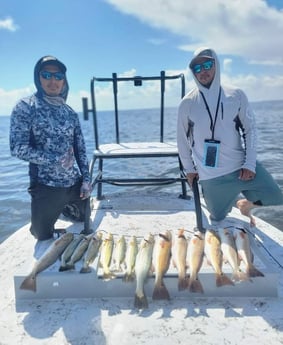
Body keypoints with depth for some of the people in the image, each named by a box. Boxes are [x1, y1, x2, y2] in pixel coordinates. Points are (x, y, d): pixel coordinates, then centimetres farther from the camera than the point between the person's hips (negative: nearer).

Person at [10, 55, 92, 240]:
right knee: (45, 241, 10)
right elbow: (18, 147, -14)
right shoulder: (25, 107, -7)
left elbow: (81, 149, 9)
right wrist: (56, 159, -16)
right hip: (46, 187, -4)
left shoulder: (70, 112, 7)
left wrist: (86, 180, 2)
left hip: (76, 184, 5)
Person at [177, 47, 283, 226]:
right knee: (217, 220, 6)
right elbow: (182, 139, 3)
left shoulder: (236, 95, -3)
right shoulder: (187, 103, -6)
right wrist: (189, 168, 5)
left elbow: (250, 129, 0)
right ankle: (236, 201, 41)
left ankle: (245, 204, 30)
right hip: (211, 174, -1)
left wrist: (250, 163, -8)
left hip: (241, 165, 2)